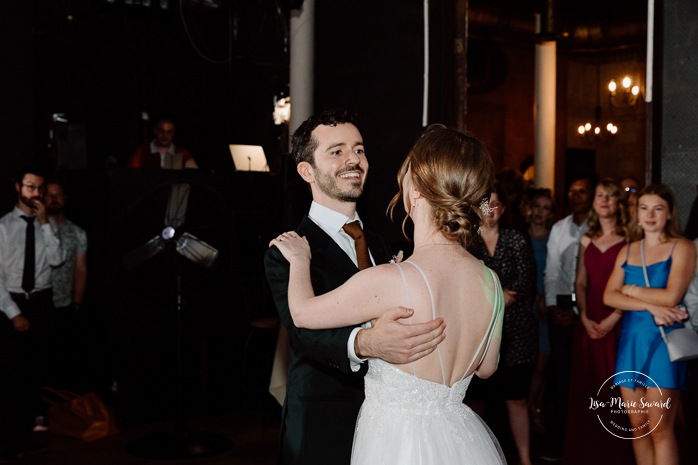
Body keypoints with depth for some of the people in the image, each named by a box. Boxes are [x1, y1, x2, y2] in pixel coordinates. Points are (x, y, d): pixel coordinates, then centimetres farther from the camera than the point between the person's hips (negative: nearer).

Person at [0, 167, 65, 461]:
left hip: (42, 304, 4)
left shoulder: (48, 226, 6)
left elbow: (57, 260, -9)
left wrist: (45, 223, -13)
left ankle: (26, 432, 20)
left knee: (35, 372, 9)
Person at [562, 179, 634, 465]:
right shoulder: (586, 240, 13)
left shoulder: (629, 240, -2)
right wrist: (584, 317, -3)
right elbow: (580, 283, 11)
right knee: (586, 388, 7)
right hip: (588, 324, 4)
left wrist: (614, 317, -14)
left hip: (618, 323, -4)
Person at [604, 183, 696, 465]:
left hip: (664, 340, -5)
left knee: (660, 429, -7)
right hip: (631, 340, 5)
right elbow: (609, 296, 1)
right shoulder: (627, 251, 13)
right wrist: (650, 307, -12)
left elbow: (671, 297, -14)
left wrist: (630, 289, -1)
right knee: (638, 427, 6)